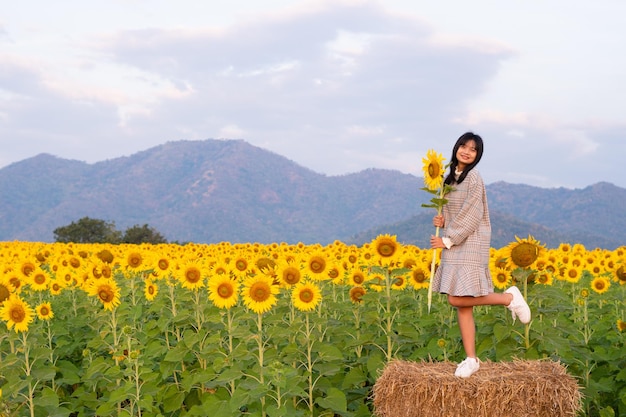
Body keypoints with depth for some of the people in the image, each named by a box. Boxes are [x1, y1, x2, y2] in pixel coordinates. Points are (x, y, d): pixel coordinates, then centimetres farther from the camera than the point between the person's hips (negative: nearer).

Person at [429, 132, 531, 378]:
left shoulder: (473, 178, -10)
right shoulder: (453, 176, 14)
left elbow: (471, 215, -16)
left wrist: (447, 240, -14)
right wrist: (442, 220, 1)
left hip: (469, 244, -8)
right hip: (455, 245, 8)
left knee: (458, 299, -16)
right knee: (461, 305, 4)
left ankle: (509, 298, 2)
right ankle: (471, 360, 7)